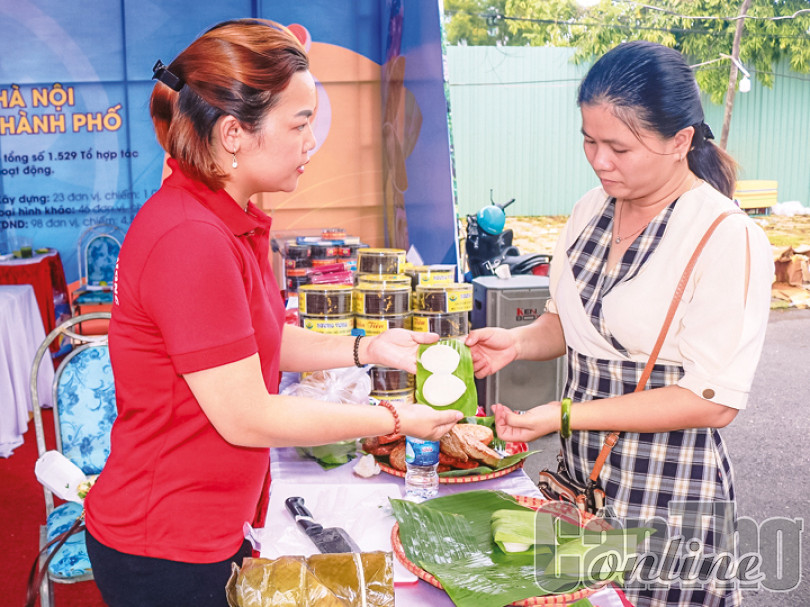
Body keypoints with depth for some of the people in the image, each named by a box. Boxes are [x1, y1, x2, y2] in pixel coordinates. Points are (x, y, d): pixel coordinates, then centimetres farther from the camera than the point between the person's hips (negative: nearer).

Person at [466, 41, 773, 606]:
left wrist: (568, 415, -24)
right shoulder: (592, 208, 2)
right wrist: (517, 341, -6)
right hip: (580, 475, 6)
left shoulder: (729, 238, -19)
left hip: (665, 498, -6)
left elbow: (713, 400, -21)